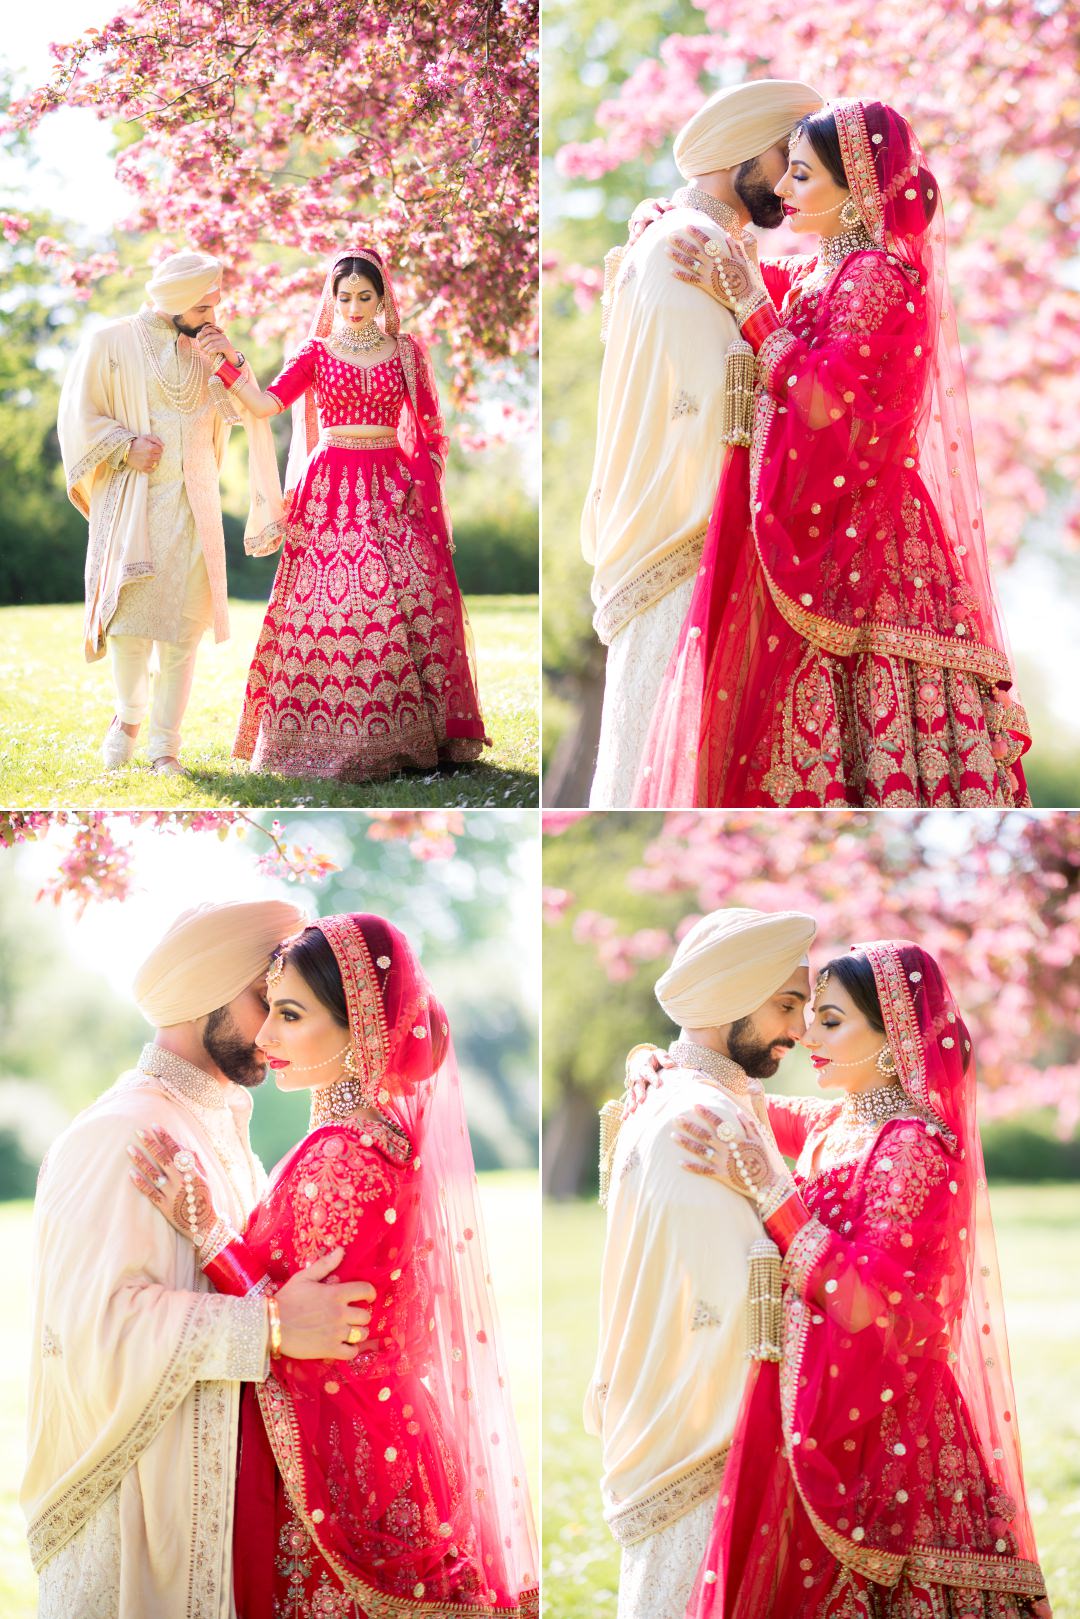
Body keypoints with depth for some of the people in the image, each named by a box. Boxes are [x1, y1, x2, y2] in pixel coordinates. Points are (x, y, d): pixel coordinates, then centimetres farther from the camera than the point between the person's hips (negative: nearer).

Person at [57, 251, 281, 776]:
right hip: (130, 500, -3)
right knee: (131, 612, -10)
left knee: (183, 623, -3)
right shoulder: (109, 343, -1)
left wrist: (232, 363, -11)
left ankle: (164, 743, 3)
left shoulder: (202, 348, 11)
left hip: (191, 502, 3)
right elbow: (78, 417, -1)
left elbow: (240, 411, 4)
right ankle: (129, 713, 18)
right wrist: (126, 445, -14)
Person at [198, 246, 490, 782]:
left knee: (409, 602, -8)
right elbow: (266, 403, -6)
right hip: (330, 488, -1)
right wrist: (228, 363, -19)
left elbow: (431, 430, 10)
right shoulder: (317, 351, 7)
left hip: (392, 490, 1)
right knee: (328, 605, -9)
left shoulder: (407, 351, 8)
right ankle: (329, 734, -3)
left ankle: (412, 731, -2)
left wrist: (425, 479, 0)